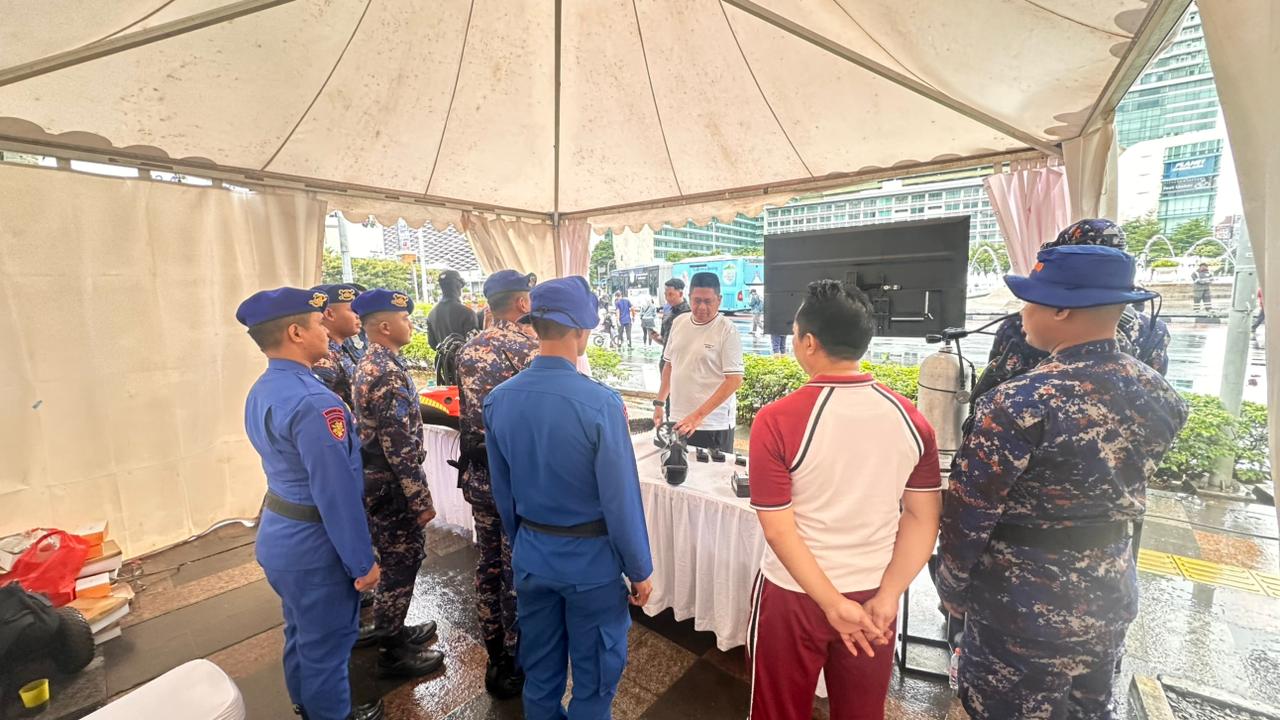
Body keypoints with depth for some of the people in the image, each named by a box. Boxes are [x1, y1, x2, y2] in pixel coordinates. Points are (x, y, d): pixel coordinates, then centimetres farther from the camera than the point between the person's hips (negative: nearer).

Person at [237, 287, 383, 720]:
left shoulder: (260, 392, 2)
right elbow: (337, 492, -28)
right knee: (326, 641, 13)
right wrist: (362, 561, -18)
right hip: (313, 543, -9)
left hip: (279, 534, 10)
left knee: (301, 631, 28)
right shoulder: (314, 402, -30)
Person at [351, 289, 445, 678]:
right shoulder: (387, 373, -24)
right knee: (400, 566, 6)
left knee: (404, 558, 22)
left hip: (379, 480, 10)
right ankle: (392, 652, 24)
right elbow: (400, 446, -26)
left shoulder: (371, 363, 8)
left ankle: (394, 630, 40)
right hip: (390, 488, -10)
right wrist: (422, 500, -20)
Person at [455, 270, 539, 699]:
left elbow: (466, 415, 10)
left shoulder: (468, 350, 4)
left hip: (477, 473, 7)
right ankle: (516, 663, 27)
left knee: (488, 563, 19)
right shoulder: (531, 349, -17)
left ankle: (494, 653, 36)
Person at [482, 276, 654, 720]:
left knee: (539, 669, 26)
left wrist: (523, 541, 17)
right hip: (591, 559, -5)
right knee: (594, 674, 19)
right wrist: (640, 570, -5)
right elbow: (620, 498, -20)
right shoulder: (600, 403, -26)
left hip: (530, 556, 5)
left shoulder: (498, 399, -9)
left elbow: (501, 491, 1)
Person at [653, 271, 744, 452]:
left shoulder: (727, 330, -11)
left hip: (713, 425, -5)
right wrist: (660, 402, 11)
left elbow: (735, 380, -16)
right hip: (678, 421, 5)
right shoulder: (678, 322, 6)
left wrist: (699, 415, -21)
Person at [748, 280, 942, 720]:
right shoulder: (910, 419, -7)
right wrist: (886, 598, -3)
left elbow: (778, 529, -19)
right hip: (873, 597, 4)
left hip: (795, 596, -3)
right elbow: (924, 520, -4)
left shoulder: (776, 420, -20)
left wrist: (833, 604, -12)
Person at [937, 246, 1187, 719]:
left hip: (1026, 606, -6)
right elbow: (1129, 488, 7)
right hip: (1112, 595, 6)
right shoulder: (1161, 395, -5)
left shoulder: (1019, 404, -28)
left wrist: (952, 587, -6)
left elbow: (969, 513, -21)